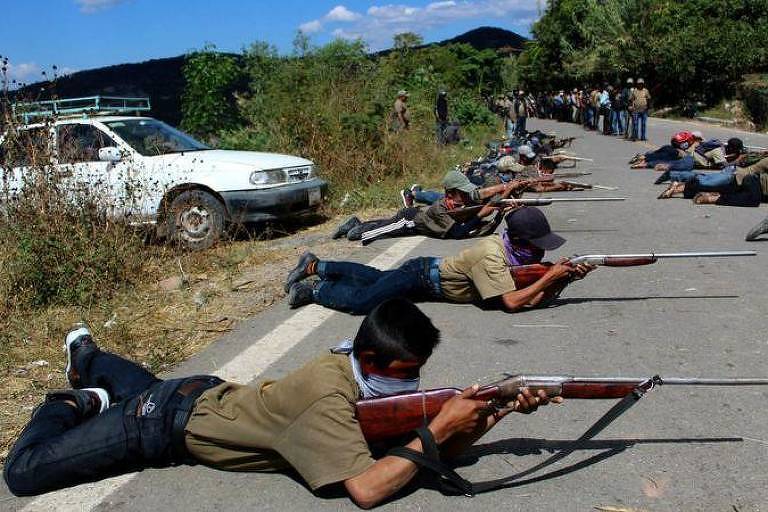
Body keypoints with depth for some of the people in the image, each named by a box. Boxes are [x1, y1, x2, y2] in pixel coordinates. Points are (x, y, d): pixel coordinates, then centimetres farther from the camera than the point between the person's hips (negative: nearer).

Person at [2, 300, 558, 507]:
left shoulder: (374, 373, -15)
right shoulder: (328, 397, -38)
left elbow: (443, 450, -13)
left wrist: (498, 411, -30)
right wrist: (438, 427, -44)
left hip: (209, 393, 7)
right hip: (172, 424, -7)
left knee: (144, 389, 40)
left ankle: (87, 355, 60)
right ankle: (72, 403, 21)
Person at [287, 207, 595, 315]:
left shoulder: (522, 251, -7)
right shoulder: (491, 256, -33)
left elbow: (539, 298, -8)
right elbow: (512, 303, -37)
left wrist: (566, 277, -24)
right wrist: (550, 277, -33)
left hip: (431, 270, 8)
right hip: (422, 277, -8)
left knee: (373, 278, 23)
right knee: (361, 301, -15)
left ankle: (315, 266, 37)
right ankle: (314, 290, 8)